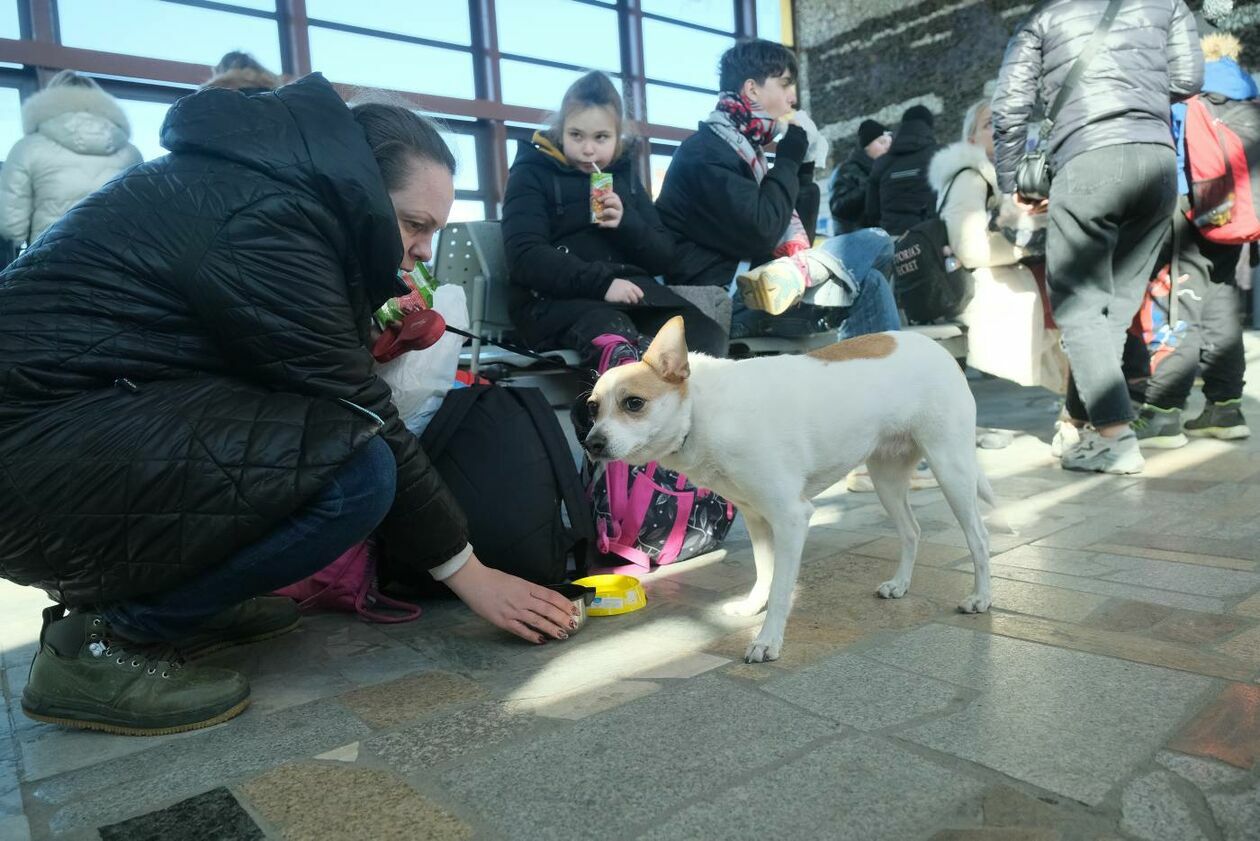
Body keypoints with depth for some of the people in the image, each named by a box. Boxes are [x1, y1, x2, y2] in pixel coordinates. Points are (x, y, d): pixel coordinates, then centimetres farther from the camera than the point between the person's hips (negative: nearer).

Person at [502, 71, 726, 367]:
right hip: (555, 298, -4)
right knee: (614, 335, -40)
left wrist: (626, 223, -4)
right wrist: (601, 282, -21)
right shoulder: (532, 173, 6)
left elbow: (663, 258, 18)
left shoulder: (624, 174, 21)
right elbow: (525, 256, -9)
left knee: (707, 337, -25)